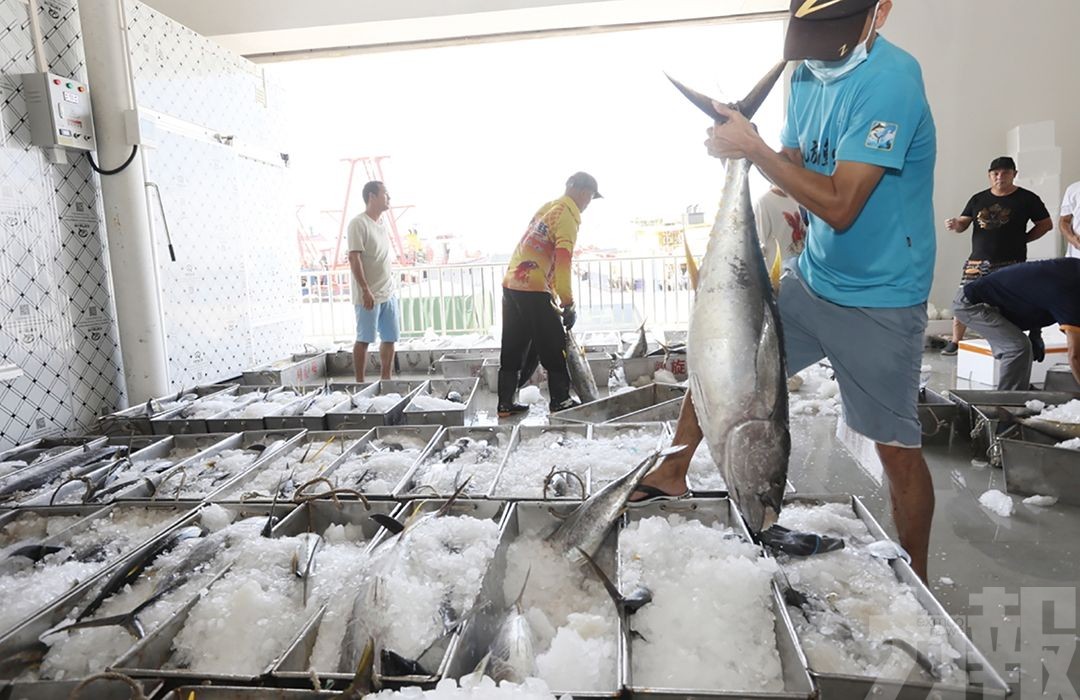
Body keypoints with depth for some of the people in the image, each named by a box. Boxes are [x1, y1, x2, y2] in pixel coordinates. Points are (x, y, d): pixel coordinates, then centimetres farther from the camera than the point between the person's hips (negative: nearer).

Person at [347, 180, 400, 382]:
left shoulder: (382, 224, 15)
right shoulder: (358, 223, -10)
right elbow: (354, 258, -16)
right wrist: (365, 290, -21)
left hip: (389, 293, 8)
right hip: (369, 295, -8)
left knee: (390, 338, 9)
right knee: (364, 340, -1)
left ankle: (385, 380, 19)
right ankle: (360, 382, 7)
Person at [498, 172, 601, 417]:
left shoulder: (547, 208, 19)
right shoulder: (567, 217, -9)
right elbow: (563, 263, -18)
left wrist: (553, 290, 22)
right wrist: (568, 304, -16)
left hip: (511, 284, 9)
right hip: (533, 289, -9)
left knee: (514, 349, 12)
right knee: (554, 347, 3)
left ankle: (505, 403, 17)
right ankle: (560, 401, 12)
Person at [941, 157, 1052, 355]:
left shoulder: (1027, 198, 4)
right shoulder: (978, 199, 11)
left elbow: (1046, 224, 10)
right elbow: (963, 224, 7)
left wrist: (1022, 239, 2)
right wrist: (955, 224, -15)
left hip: (1010, 263, -2)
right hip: (977, 261, 2)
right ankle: (955, 342, 9)